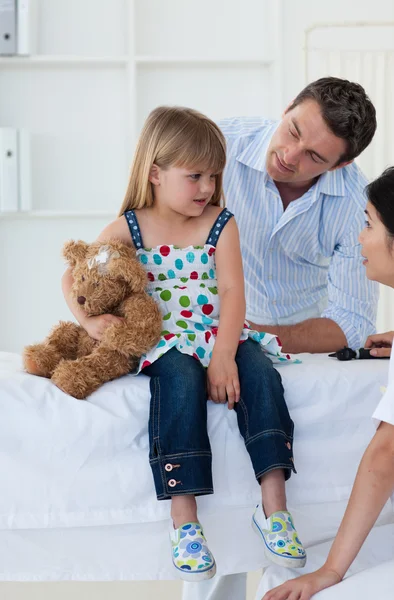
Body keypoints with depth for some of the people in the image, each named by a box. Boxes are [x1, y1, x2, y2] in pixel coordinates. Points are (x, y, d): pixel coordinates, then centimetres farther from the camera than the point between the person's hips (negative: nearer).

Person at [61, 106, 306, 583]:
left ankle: (273, 504, -24)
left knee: (258, 372, -27)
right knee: (181, 379, -33)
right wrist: (88, 319, -15)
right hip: (165, 342, -2)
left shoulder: (221, 225, 3)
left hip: (219, 334, 2)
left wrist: (223, 355, -21)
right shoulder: (128, 229, 1)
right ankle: (183, 518, -33)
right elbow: (72, 278, 5)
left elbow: (231, 291, -8)